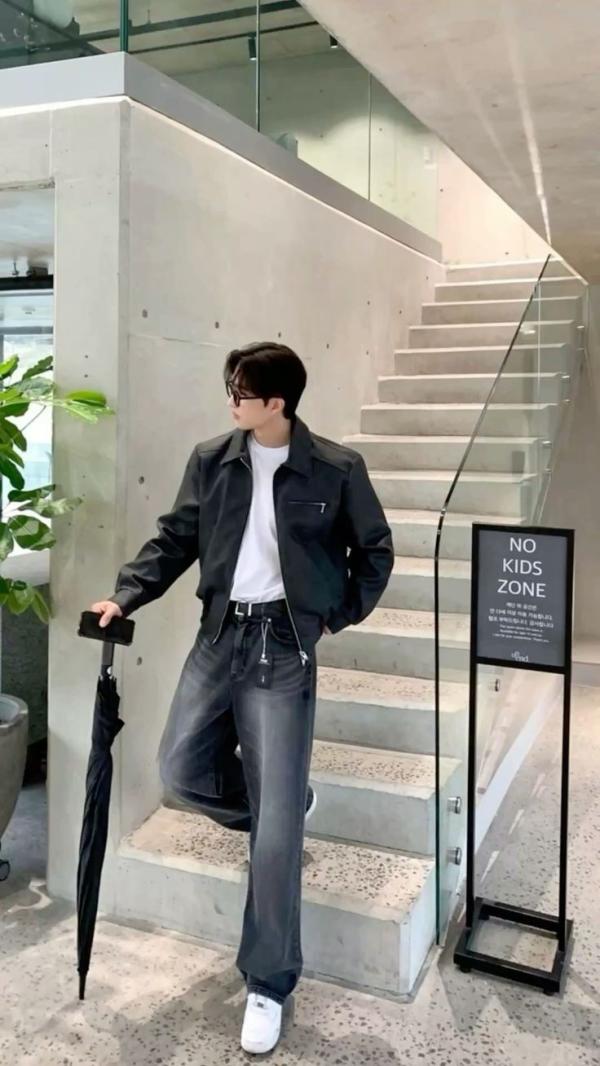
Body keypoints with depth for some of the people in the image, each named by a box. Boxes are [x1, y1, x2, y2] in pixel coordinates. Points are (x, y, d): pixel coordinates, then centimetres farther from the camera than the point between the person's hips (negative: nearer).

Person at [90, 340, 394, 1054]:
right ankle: (283, 804, 34)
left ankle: (267, 983, 13)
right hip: (220, 634, 5)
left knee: (275, 822, -3)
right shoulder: (211, 461, 4)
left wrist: (340, 616, 2)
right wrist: (126, 596, -3)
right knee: (181, 769, 2)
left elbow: (375, 551, 6)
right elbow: (174, 539, 8)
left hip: (284, 644, -4)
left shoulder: (336, 469, -6)